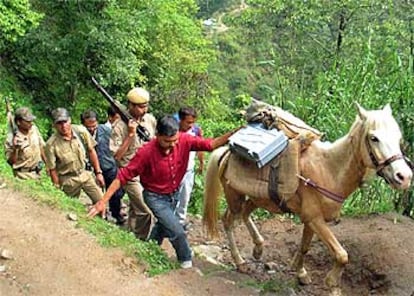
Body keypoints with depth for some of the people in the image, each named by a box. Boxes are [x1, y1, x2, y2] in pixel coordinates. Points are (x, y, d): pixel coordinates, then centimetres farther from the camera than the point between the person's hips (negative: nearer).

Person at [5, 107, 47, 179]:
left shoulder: (34, 128, -5)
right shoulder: (11, 139, -19)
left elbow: (41, 147, 9)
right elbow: (11, 162, -15)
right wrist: (15, 149, -31)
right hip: (24, 175, -5)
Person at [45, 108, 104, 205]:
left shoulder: (81, 131, -13)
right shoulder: (51, 144, -21)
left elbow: (91, 151, 0)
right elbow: (52, 170, -12)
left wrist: (98, 172, 1)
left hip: (86, 174, 3)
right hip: (68, 180, -3)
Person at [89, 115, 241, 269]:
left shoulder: (184, 140, -22)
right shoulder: (146, 152, -32)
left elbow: (210, 144, -19)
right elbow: (123, 176, -28)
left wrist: (234, 133, -33)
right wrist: (103, 201, -29)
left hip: (174, 194, 5)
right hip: (156, 197, -5)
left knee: (163, 226, 27)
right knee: (177, 231, -8)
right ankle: (186, 260, 22)